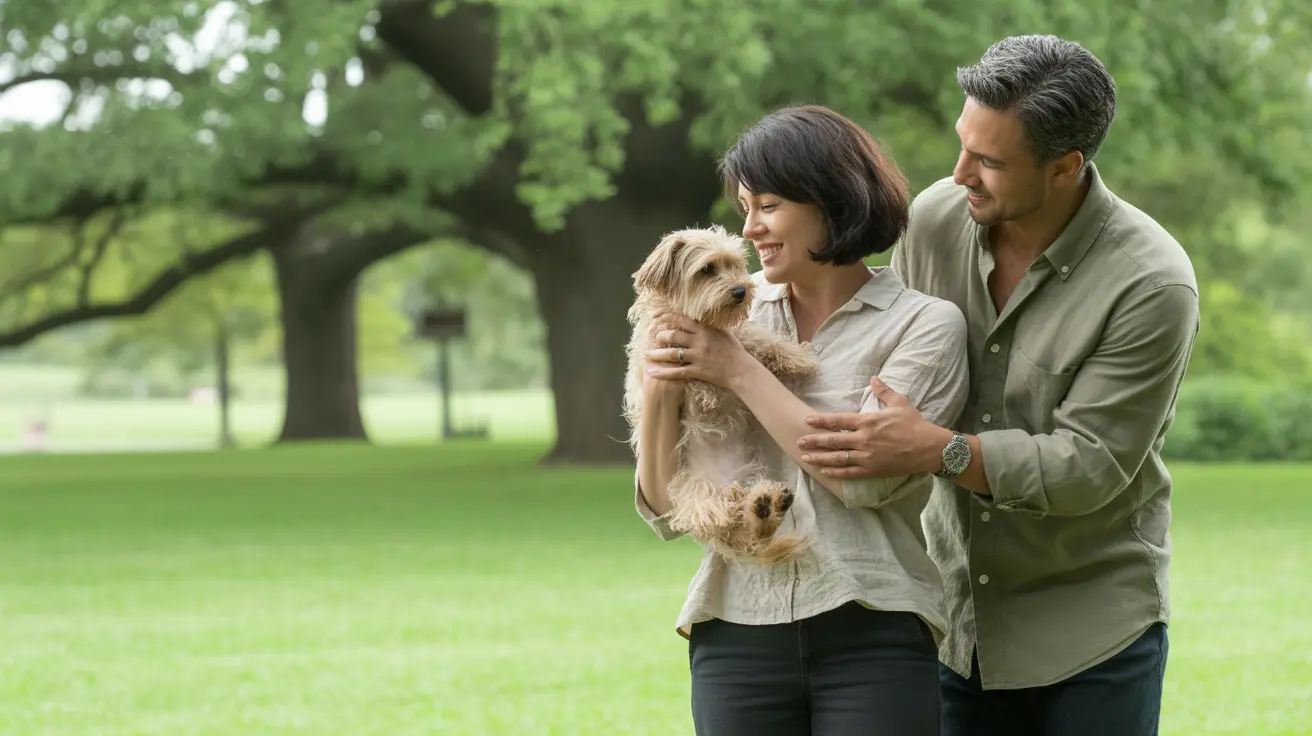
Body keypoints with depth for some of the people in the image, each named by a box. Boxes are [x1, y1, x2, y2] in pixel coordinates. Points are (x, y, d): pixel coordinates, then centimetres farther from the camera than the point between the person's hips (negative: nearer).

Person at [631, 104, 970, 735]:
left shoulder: (925, 323, 0)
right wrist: (659, 395, -9)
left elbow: (863, 475, -13)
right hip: (736, 633, 3)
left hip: (870, 636, -3)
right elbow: (663, 509, 9)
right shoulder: (732, 310, 8)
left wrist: (739, 371, -8)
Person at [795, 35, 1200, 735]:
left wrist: (938, 450, -31)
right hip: (957, 614, 4)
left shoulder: (1152, 283, -21)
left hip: (1093, 625, -4)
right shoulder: (935, 218, -6)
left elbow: (1090, 466, -21)